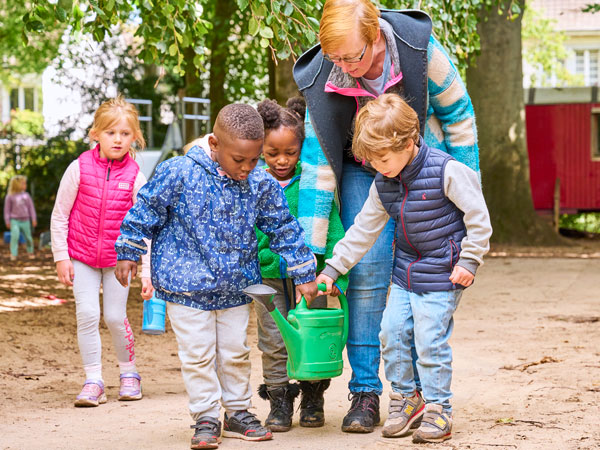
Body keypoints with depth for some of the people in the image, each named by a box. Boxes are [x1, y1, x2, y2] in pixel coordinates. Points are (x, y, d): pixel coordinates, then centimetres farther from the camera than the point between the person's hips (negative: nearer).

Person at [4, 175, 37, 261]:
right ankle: (13, 254, -15)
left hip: (25, 221, 3)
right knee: (15, 236, -20)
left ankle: (30, 252, 28)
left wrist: (34, 219, 4)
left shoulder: (26, 195, 4)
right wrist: (7, 221, 0)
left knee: (28, 237, 7)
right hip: (15, 220, -3)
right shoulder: (10, 197, -3)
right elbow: (7, 209, 2)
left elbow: (31, 207, 8)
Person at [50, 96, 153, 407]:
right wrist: (61, 257, -4)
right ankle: (93, 381, 2)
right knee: (87, 314, -8)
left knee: (115, 317, 0)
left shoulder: (135, 177, -9)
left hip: (118, 258, 0)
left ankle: (129, 373, 23)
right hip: (82, 256, 0)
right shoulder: (79, 169, -9)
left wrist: (148, 271, -9)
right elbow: (59, 217, -2)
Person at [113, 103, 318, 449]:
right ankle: (206, 418, 10)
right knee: (198, 353, 0)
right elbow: (146, 210, -7)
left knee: (235, 352, 13)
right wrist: (128, 252, -2)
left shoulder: (262, 186, -8)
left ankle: (238, 412, 27)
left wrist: (304, 273, 6)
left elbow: (285, 229, 3)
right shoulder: (178, 173, -18)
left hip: (237, 287, 3)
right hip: (186, 284, -3)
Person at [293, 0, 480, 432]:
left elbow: (459, 117, -10)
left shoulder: (421, 51, -26)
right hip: (362, 174, 1)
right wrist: (308, 250, -17)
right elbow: (317, 166, -16)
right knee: (367, 271, -13)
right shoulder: (324, 81, -21)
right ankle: (365, 393, -4)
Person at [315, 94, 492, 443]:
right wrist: (333, 269, 6)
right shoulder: (383, 185, 1)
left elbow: (478, 216, -13)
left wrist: (469, 260, -12)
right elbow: (363, 231, 8)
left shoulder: (446, 171, -19)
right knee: (392, 332, 4)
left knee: (430, 341, -7)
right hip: (405, 270, 7)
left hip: (442, 274, -7)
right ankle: (405, 398, 21)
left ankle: (438, 410, 6)